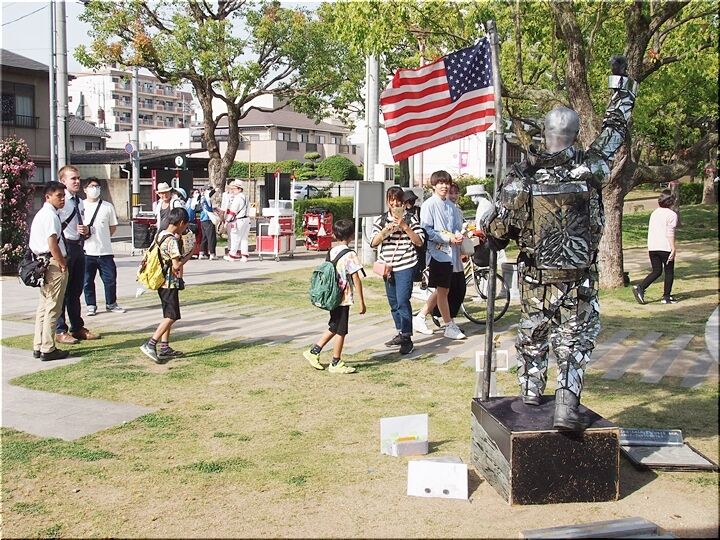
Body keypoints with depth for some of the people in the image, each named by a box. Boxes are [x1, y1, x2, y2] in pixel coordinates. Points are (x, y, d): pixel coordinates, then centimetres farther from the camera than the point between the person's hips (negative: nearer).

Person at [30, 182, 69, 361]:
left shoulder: (40, 214, 18)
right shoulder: (50, 215, -14)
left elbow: (32, 243, 21)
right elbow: (52, 243, -22)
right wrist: (63, 265, -14)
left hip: (42, 263, 10)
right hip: (53, 264, -10)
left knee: (44, 306, 14)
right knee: (52, 308, -5)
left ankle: (38, 347, 19)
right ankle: (48, 349, -1)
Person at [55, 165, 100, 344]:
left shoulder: (80, 202, 16)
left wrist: (86, 231, 5)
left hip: (78, 247, 8)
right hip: (64, 248, -8)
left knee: (76, 291, 16)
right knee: (62, 291, -1)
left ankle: (77, 327, 25)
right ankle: (60, 331, 6)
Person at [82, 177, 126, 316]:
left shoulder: (108, 206, 6)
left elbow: (113, 227, 12)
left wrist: (102, 238, 4)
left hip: (105, 250, 1)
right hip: (87, 251, -1)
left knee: (110, 278, 5)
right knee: (87, 280, 5)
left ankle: (111, 304, 21)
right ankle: (91, 305, 18)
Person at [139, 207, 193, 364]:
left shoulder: (160, 235, 8)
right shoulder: (172, 241, -19)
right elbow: (177, 265, -21)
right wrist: (189, 254, -8)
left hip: (162, 282, 9)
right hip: (171, 283, -9)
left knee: (168, 315, 15)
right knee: (171, 316, -5)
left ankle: (165, 347, 18)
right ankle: (150, 345, -10)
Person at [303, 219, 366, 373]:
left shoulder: (331, 252, 5)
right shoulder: (350, 255, -16)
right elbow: (356, 280, -16)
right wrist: (361, 302, -11)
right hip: (344, 298, -7)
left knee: (334, 328, 21)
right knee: (340, 330, 4)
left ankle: (314, 351, 22)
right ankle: (336, 363, 13)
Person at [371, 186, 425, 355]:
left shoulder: (410, 219, -1)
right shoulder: (381, 220, 8)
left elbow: (419, 242, -6)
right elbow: (373, 243, 1)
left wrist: (404, 227, -15)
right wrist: (385, 230, -15)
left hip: (405, 265, -5)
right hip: (387, 265, 5)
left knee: (402, 301, -13)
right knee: (393, 302, 13)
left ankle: (407, 338, -9)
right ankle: (400, 333, 26)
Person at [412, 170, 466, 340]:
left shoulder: (451, 206, 13)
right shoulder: (429, 205, -8)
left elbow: (457, 226, 18)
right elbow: (427, 231, -14)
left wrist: (458, 236, -6)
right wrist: (448, 238, -17)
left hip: (449, 253, 8)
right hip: (436, 252, -8)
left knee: (442, 290, 13)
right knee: (442, 290, -1)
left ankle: (420, 318, 24)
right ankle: (450, 327, 5)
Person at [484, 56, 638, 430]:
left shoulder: (521, 176, -8)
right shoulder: (589, 169, -10)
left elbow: (499, 230, -4)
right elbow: (614, 132, 5)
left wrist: (487, 247, 19)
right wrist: (621, 83, 16)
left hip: (533, 278, 2)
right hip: (577, 281, -2)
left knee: (531, 339, 18)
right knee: (574, 342, 6)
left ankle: (530, 400, 29)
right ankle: (566, 408, -3)